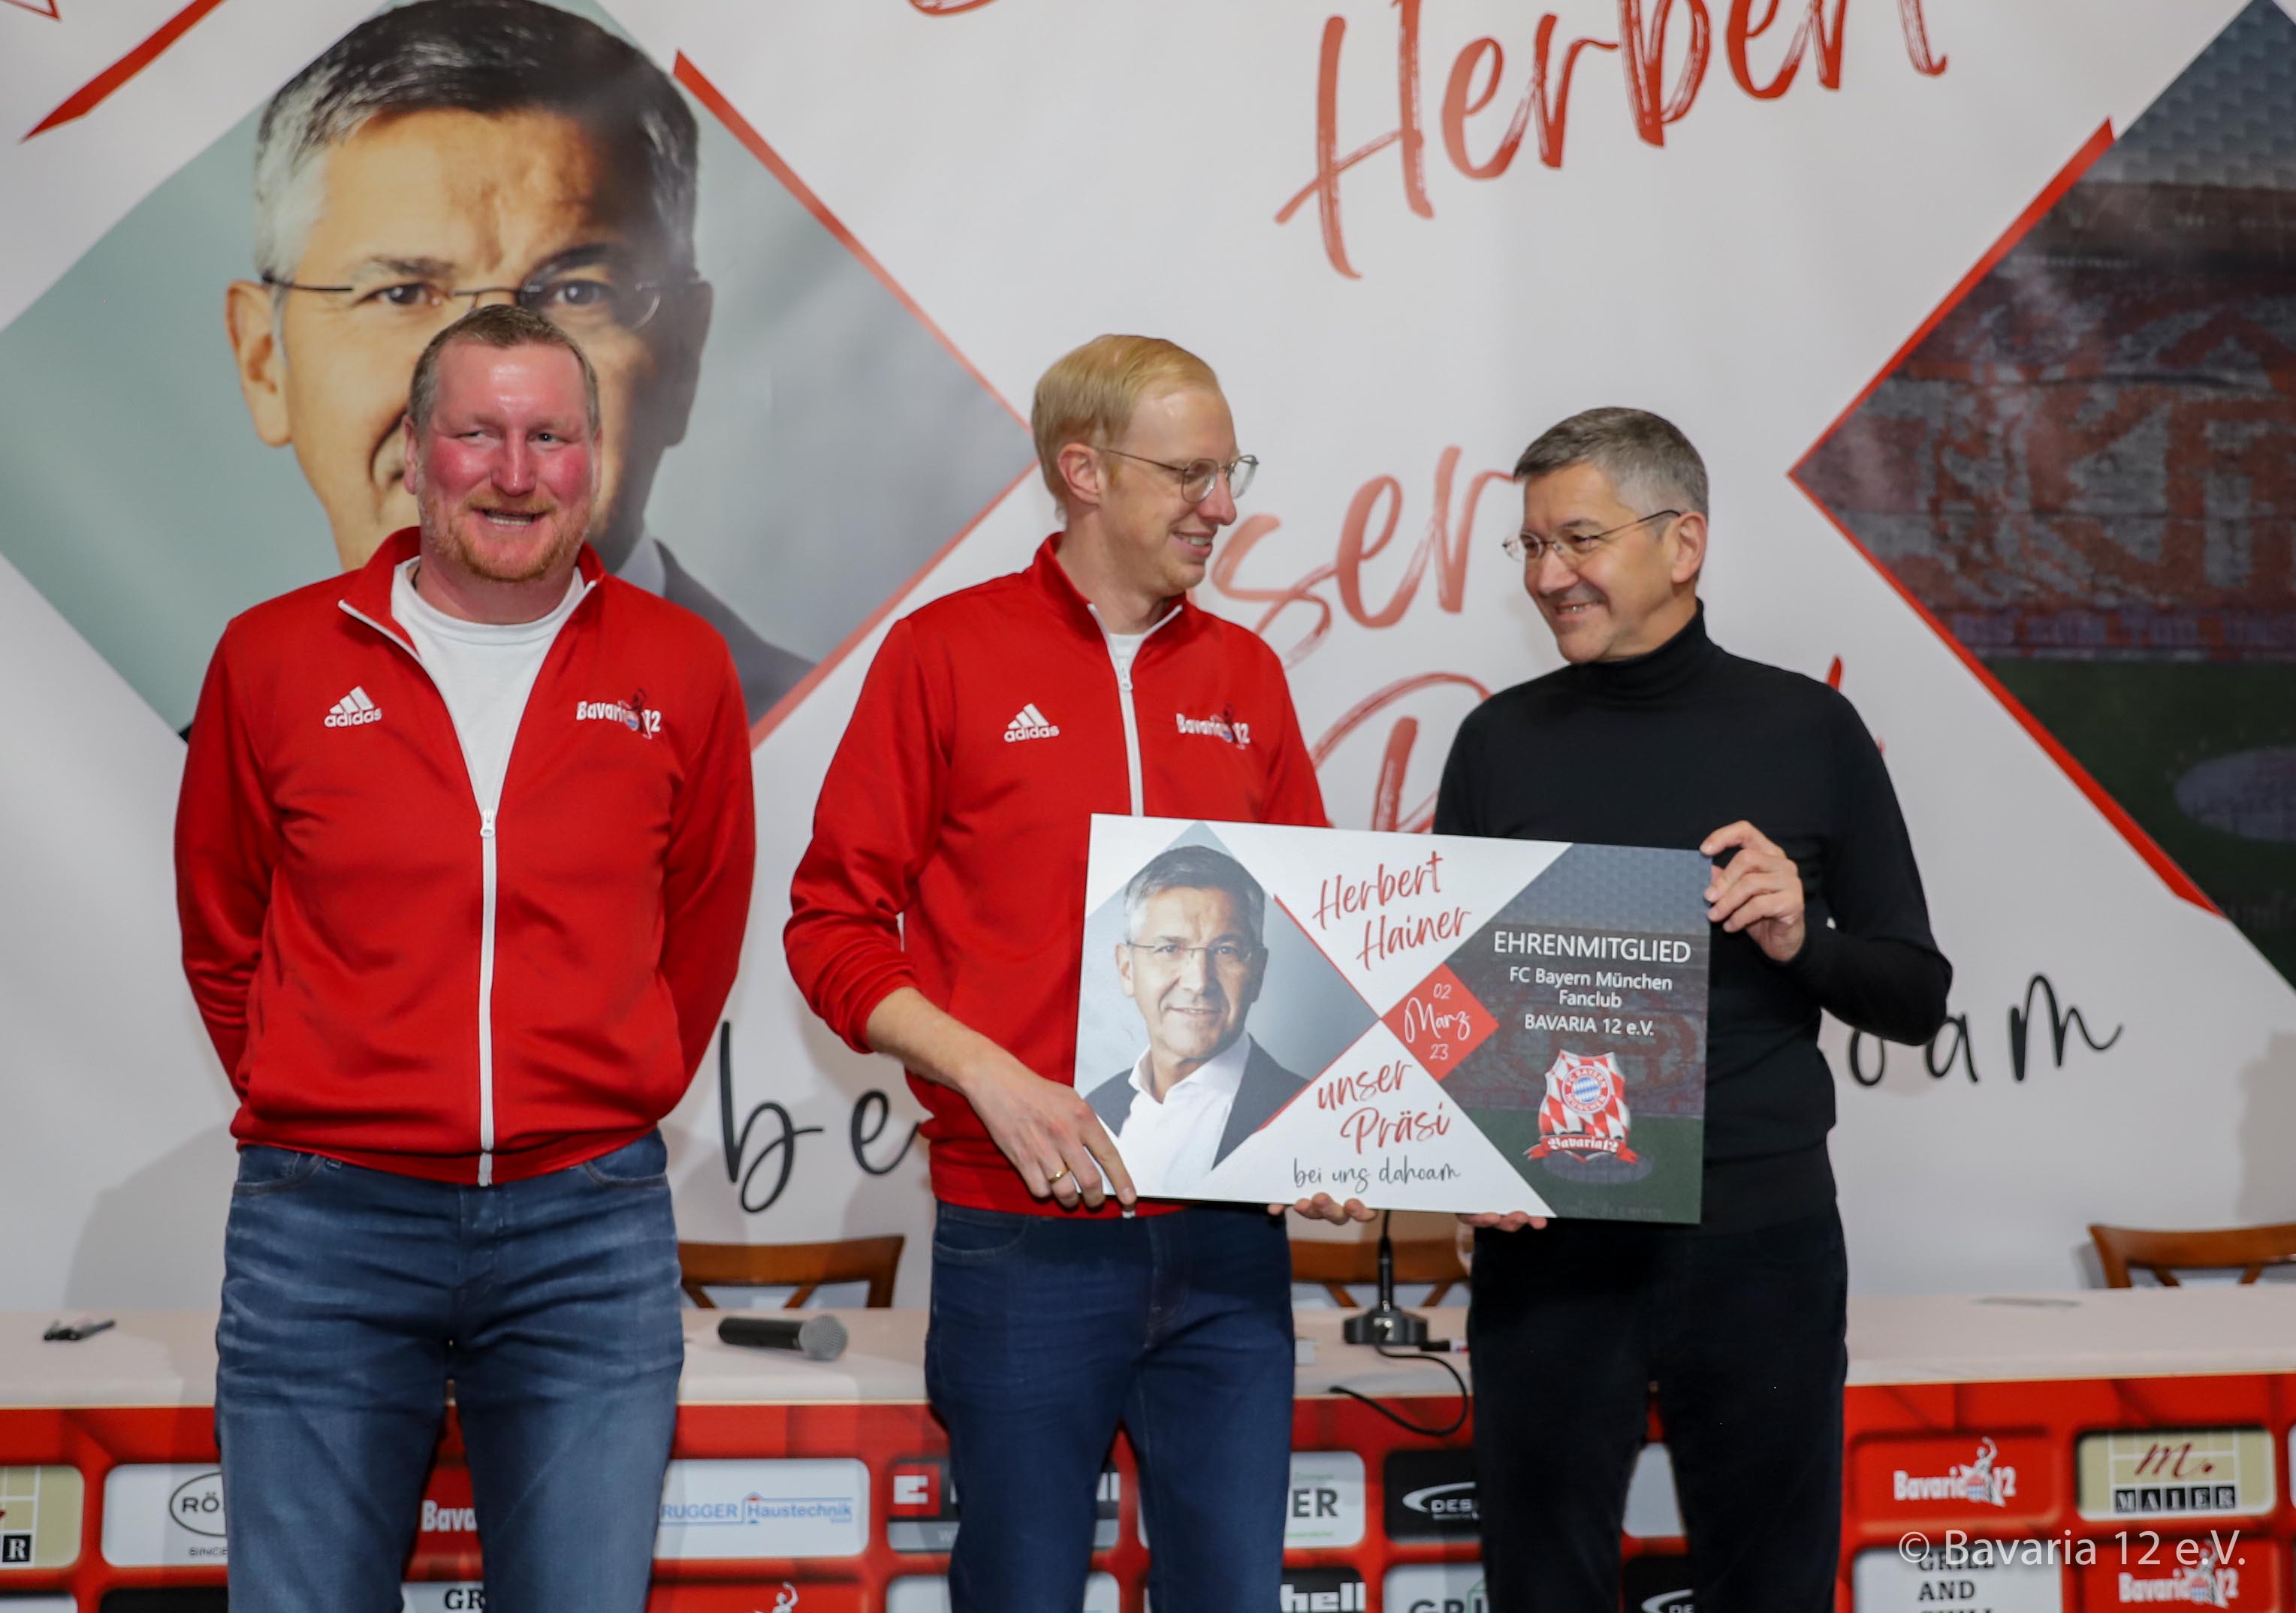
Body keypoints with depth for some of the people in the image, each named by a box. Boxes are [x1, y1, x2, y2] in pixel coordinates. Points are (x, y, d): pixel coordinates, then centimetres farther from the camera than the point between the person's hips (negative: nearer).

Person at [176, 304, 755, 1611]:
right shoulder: (275, 657, 2)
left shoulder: (679, 667, 3)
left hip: (592, 1225, 0)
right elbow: (223, 933, 12)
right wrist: (320, 1128, 11)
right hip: (324, 1224, 0)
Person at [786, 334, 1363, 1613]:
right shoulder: (948, 652, -1)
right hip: (1024, 1232, -3)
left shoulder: (1245, 673, 11)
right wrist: (994, 1077, -15)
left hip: (1228, 1239, 3)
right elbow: (833, 922, -2)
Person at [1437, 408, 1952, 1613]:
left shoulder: (1807, 731, 1)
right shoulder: (1503, 740, 4)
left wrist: (1802, 938, -15)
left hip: (1759, 1240, -1)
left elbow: (1917, 998, 5)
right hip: (1546, 1239, 1)